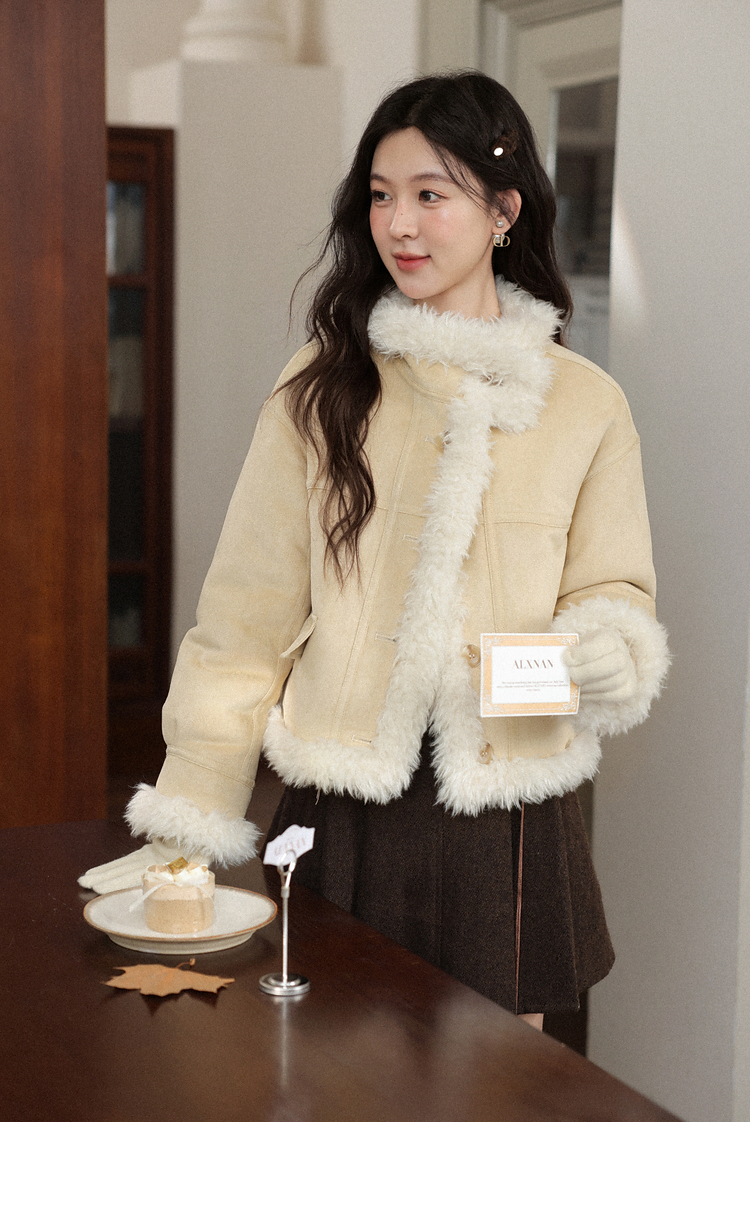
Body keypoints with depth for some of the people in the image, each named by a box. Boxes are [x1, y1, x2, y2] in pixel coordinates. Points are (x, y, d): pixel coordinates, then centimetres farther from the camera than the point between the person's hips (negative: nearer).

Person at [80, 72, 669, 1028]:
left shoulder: (585, 403, 2)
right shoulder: (324, 384, 0)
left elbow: (614, 589, 10)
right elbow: (248, 612, 1)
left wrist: (609, 648, -14)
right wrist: (189, 821, -1)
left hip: (504, 822, 1)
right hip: (340, 815, 0)